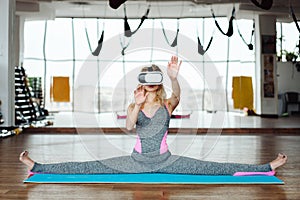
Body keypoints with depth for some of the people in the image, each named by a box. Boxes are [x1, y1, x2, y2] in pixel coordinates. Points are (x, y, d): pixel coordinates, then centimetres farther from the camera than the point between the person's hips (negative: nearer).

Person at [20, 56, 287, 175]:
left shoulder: (167, 105, 0)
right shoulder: (134, 106, 4)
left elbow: (177, 95, -25)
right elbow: (129, 127, -18)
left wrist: (174, 77, -46)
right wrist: (138, 105, -35)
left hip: (165, 160, -1)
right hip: (136, 160, 1)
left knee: (213, 169, -11)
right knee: (90, 167, -6)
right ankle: (38, 167, -3)